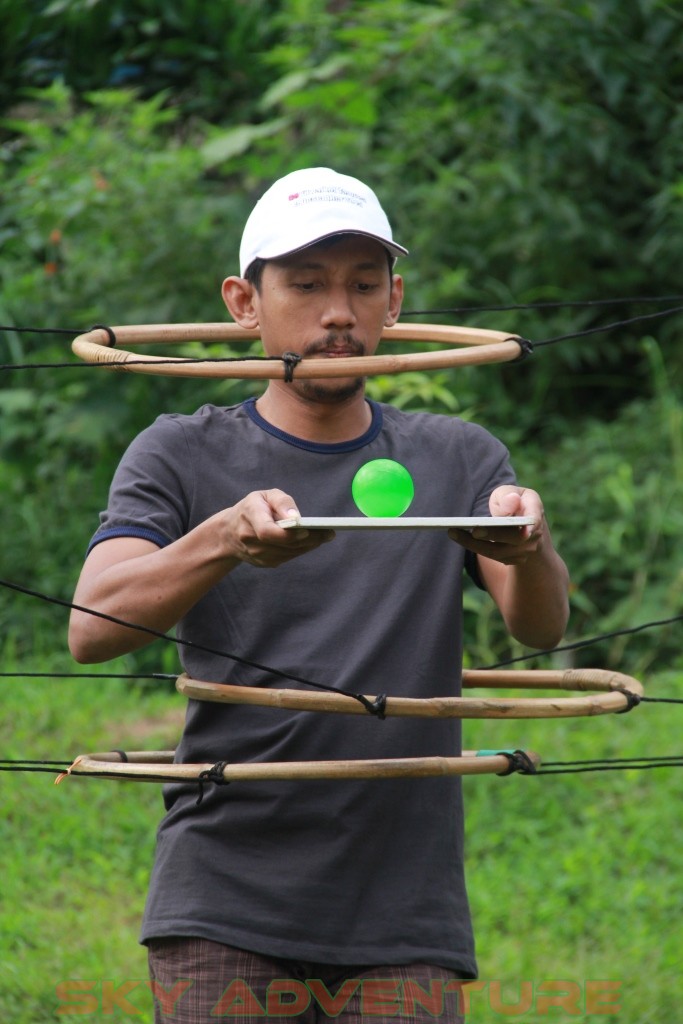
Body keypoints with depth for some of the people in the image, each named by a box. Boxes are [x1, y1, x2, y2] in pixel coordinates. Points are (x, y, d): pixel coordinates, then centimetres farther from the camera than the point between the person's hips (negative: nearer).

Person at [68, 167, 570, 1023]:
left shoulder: (459, 461, 12)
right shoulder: (182, 457, 6)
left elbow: (541, 628, -3)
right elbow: (91, 630, -10)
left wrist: (530, 550, -27)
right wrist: (226, 541, -29)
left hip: (404, 928, 2)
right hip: (224, 916, -1)